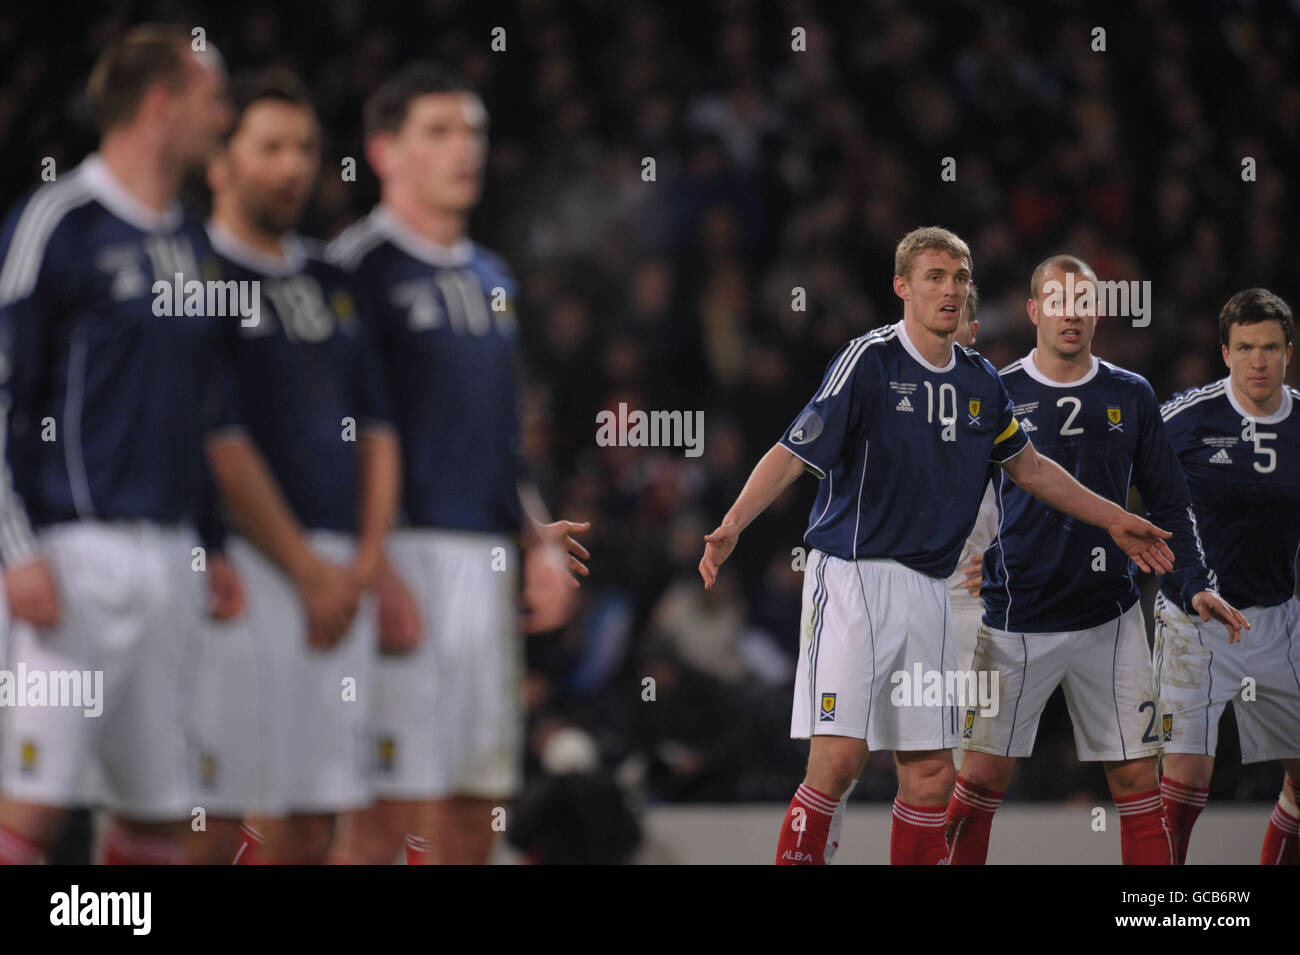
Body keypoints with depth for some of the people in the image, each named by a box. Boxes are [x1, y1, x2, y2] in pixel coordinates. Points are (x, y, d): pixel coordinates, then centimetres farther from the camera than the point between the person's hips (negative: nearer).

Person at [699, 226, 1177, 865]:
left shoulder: (980, 381, 11)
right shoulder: (869, 360, -9)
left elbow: (1028, 467, 27)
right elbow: (793, 452, -14)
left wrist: (1114, 521, 31)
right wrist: (732, 525, -28)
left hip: (928, 590, 6)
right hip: (852, 574, -6)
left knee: (931, 772, 5)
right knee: (839, 757, -17)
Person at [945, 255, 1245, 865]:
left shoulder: (1131, 397, 7)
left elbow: (1168, 504, 11)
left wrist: (1193, 584, -1)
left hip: (1109, 618, 2)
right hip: (1014, 620, -2)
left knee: (1137, 779, 0)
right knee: (983, 776, -2)